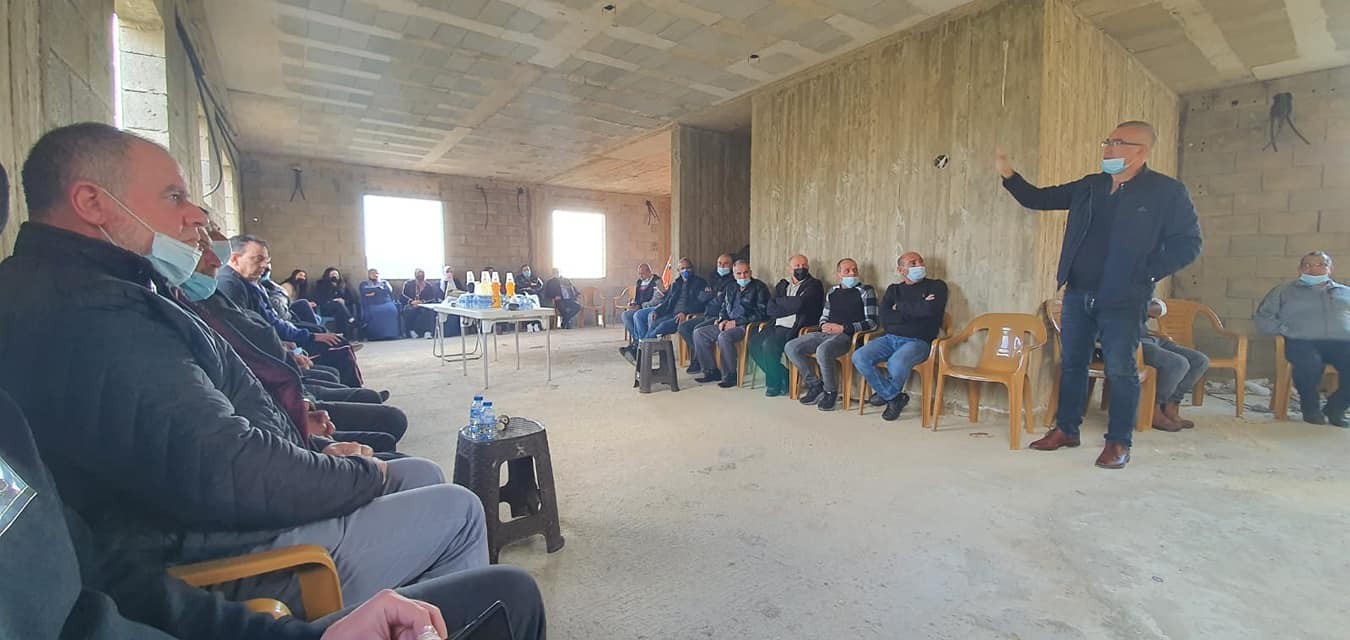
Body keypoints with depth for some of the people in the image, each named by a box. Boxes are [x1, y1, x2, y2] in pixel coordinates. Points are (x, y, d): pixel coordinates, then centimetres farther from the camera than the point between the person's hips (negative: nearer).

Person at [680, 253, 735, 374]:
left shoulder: (732, 281, -6)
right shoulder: (713, 278, 18)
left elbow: (721, 301, -16)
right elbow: (701, 297, 8)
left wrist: (708, 298, 0)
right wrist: (715, 294, -7)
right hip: (707, 316, 8)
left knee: (698, 329, -28)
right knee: (683, 327, -4)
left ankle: (698, 362, -11)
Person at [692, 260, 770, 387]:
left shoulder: (759, 287, -4)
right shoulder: (731, 288, 18)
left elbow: (762, 313, -13)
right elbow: (724, 308, 25)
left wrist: (736, 322, -15)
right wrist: (722, 319, 0)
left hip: (747, 326, -8)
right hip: (728, 324, 8)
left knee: (724, 337, -35)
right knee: (699, 333, -5)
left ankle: (730, 376, -20)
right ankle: (712, 372, 0)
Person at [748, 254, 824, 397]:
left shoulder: (814, 285, 2)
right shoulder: (782, 285, 19)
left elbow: (799, 304, -17)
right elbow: (770, 309, 5)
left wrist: (780, 300, 0)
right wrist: (792, 308, -8)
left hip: (795, 328, -7)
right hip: (778, 326, 7)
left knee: (769, 344, -28)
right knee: (754, 343, -13)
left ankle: (775, 384, -6)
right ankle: (781, 376, 2)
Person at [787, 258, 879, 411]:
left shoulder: (865, 291, 1)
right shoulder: (832, 292, 19)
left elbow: (872, 322, -7)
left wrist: (843, 328, -14)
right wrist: (824, 326, 1)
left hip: (847, 335, -7)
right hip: (825, 334, 7)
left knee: (823, 351, -38)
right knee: (790, 347, -9)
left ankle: (831, 392, -15)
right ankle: (815, 384, 1)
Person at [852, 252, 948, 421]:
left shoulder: (936, 286, 7)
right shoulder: (894, 289, 17)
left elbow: (930, 309, -15)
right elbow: (885, 319, 1)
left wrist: (900, 307, -1)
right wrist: (916, 309, -5)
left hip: (918, 341, -4)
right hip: (890, 338, 4)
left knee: (896, 363, -36)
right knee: (859, 357, -22)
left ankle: (886, 393, 0)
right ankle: (894, 397, -5)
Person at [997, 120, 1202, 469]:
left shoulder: (1167, 192, -3)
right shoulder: (1088, 187, 10)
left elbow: (1187, 244, -4)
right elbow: (1039, 199, 12)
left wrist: (1145, 274, -12)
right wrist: (1008, 174, -1)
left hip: (1123, 300, -5)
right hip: (1077, 294, 5)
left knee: (1120, 371, -1)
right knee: (1072, 364, 10)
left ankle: (1118, 443, 12)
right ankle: (1066, 429, 23)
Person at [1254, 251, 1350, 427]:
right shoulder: (1284, 291, 18)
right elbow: (1263, 318, 9)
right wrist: (1285, 330, -7)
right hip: (1302, 341, -2)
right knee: (1310, 363, -38)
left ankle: (1335, 407, -5)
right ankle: (1311, 407, -10)